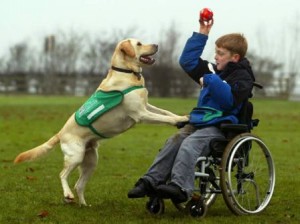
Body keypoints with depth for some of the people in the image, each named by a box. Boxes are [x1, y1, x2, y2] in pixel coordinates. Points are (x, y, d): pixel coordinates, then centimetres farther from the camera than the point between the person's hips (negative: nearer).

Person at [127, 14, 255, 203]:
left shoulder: (242, 77, -3)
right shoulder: (213, 70, 19)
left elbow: (229, 100, -20)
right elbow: (188, 61, 23)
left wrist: (211, 81, -21)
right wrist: (202, 34, 19)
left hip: (220, 127, -7)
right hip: (199, 122, 7)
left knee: (190, 144, -32)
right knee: (173, 142, -18)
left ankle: (180, 186, -47)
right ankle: (151, 181, -26)